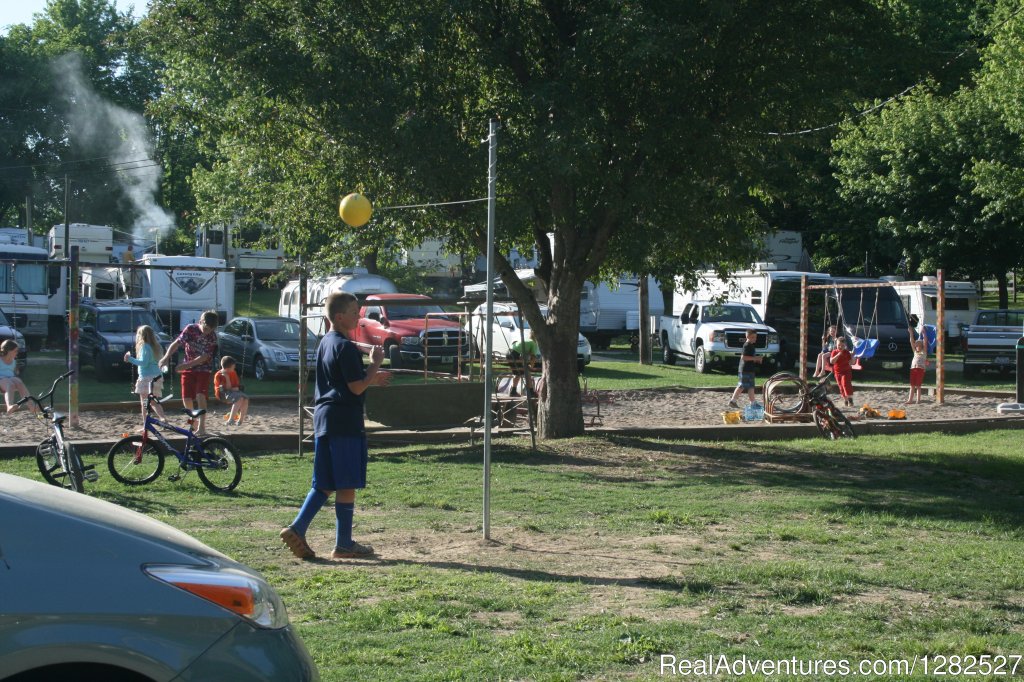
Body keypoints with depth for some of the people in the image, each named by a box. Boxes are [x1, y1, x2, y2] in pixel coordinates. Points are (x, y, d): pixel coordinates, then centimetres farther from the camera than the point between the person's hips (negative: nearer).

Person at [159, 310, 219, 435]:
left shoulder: (212, 337, -14)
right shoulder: (191, 329, -10)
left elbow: (205, 357, -18)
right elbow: (176, 343, -12)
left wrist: (187, 364, -26)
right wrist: (166, 357, -26)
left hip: (203, 369, -2)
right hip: (188, 369, 2)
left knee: (200, 396, -19)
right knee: (186, 398, -2)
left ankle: (201, 427, -17)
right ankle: (194, 420, 22)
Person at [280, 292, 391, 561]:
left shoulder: (325, 344, 16)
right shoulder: (346, 347, -14)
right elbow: (357, 387, -17)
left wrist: (372, 379, 21)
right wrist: (375, 363, -7)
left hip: (323, 419, 9)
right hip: (345, 422, -9)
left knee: (325, 484, 12)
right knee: (347, 485, -1)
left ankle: (296, 529, 1)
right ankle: (344, 544, 5)